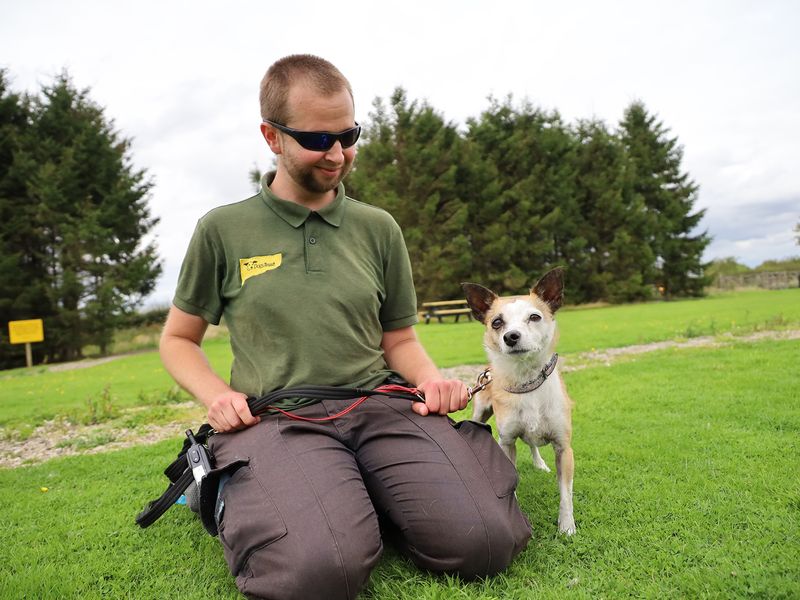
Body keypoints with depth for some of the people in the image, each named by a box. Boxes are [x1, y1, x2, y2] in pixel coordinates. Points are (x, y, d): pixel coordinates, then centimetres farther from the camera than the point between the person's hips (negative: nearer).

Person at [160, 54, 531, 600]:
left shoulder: (378, 228, 13)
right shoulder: (223, 230, 7)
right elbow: (178, 339, 17)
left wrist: (430, 379, -4)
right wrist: (216, 394, -4)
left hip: (380, 403, 3)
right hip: (277, 416, -2)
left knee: (484, 541, -23)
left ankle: (364, 494, 5)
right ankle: (247, 501, 1)